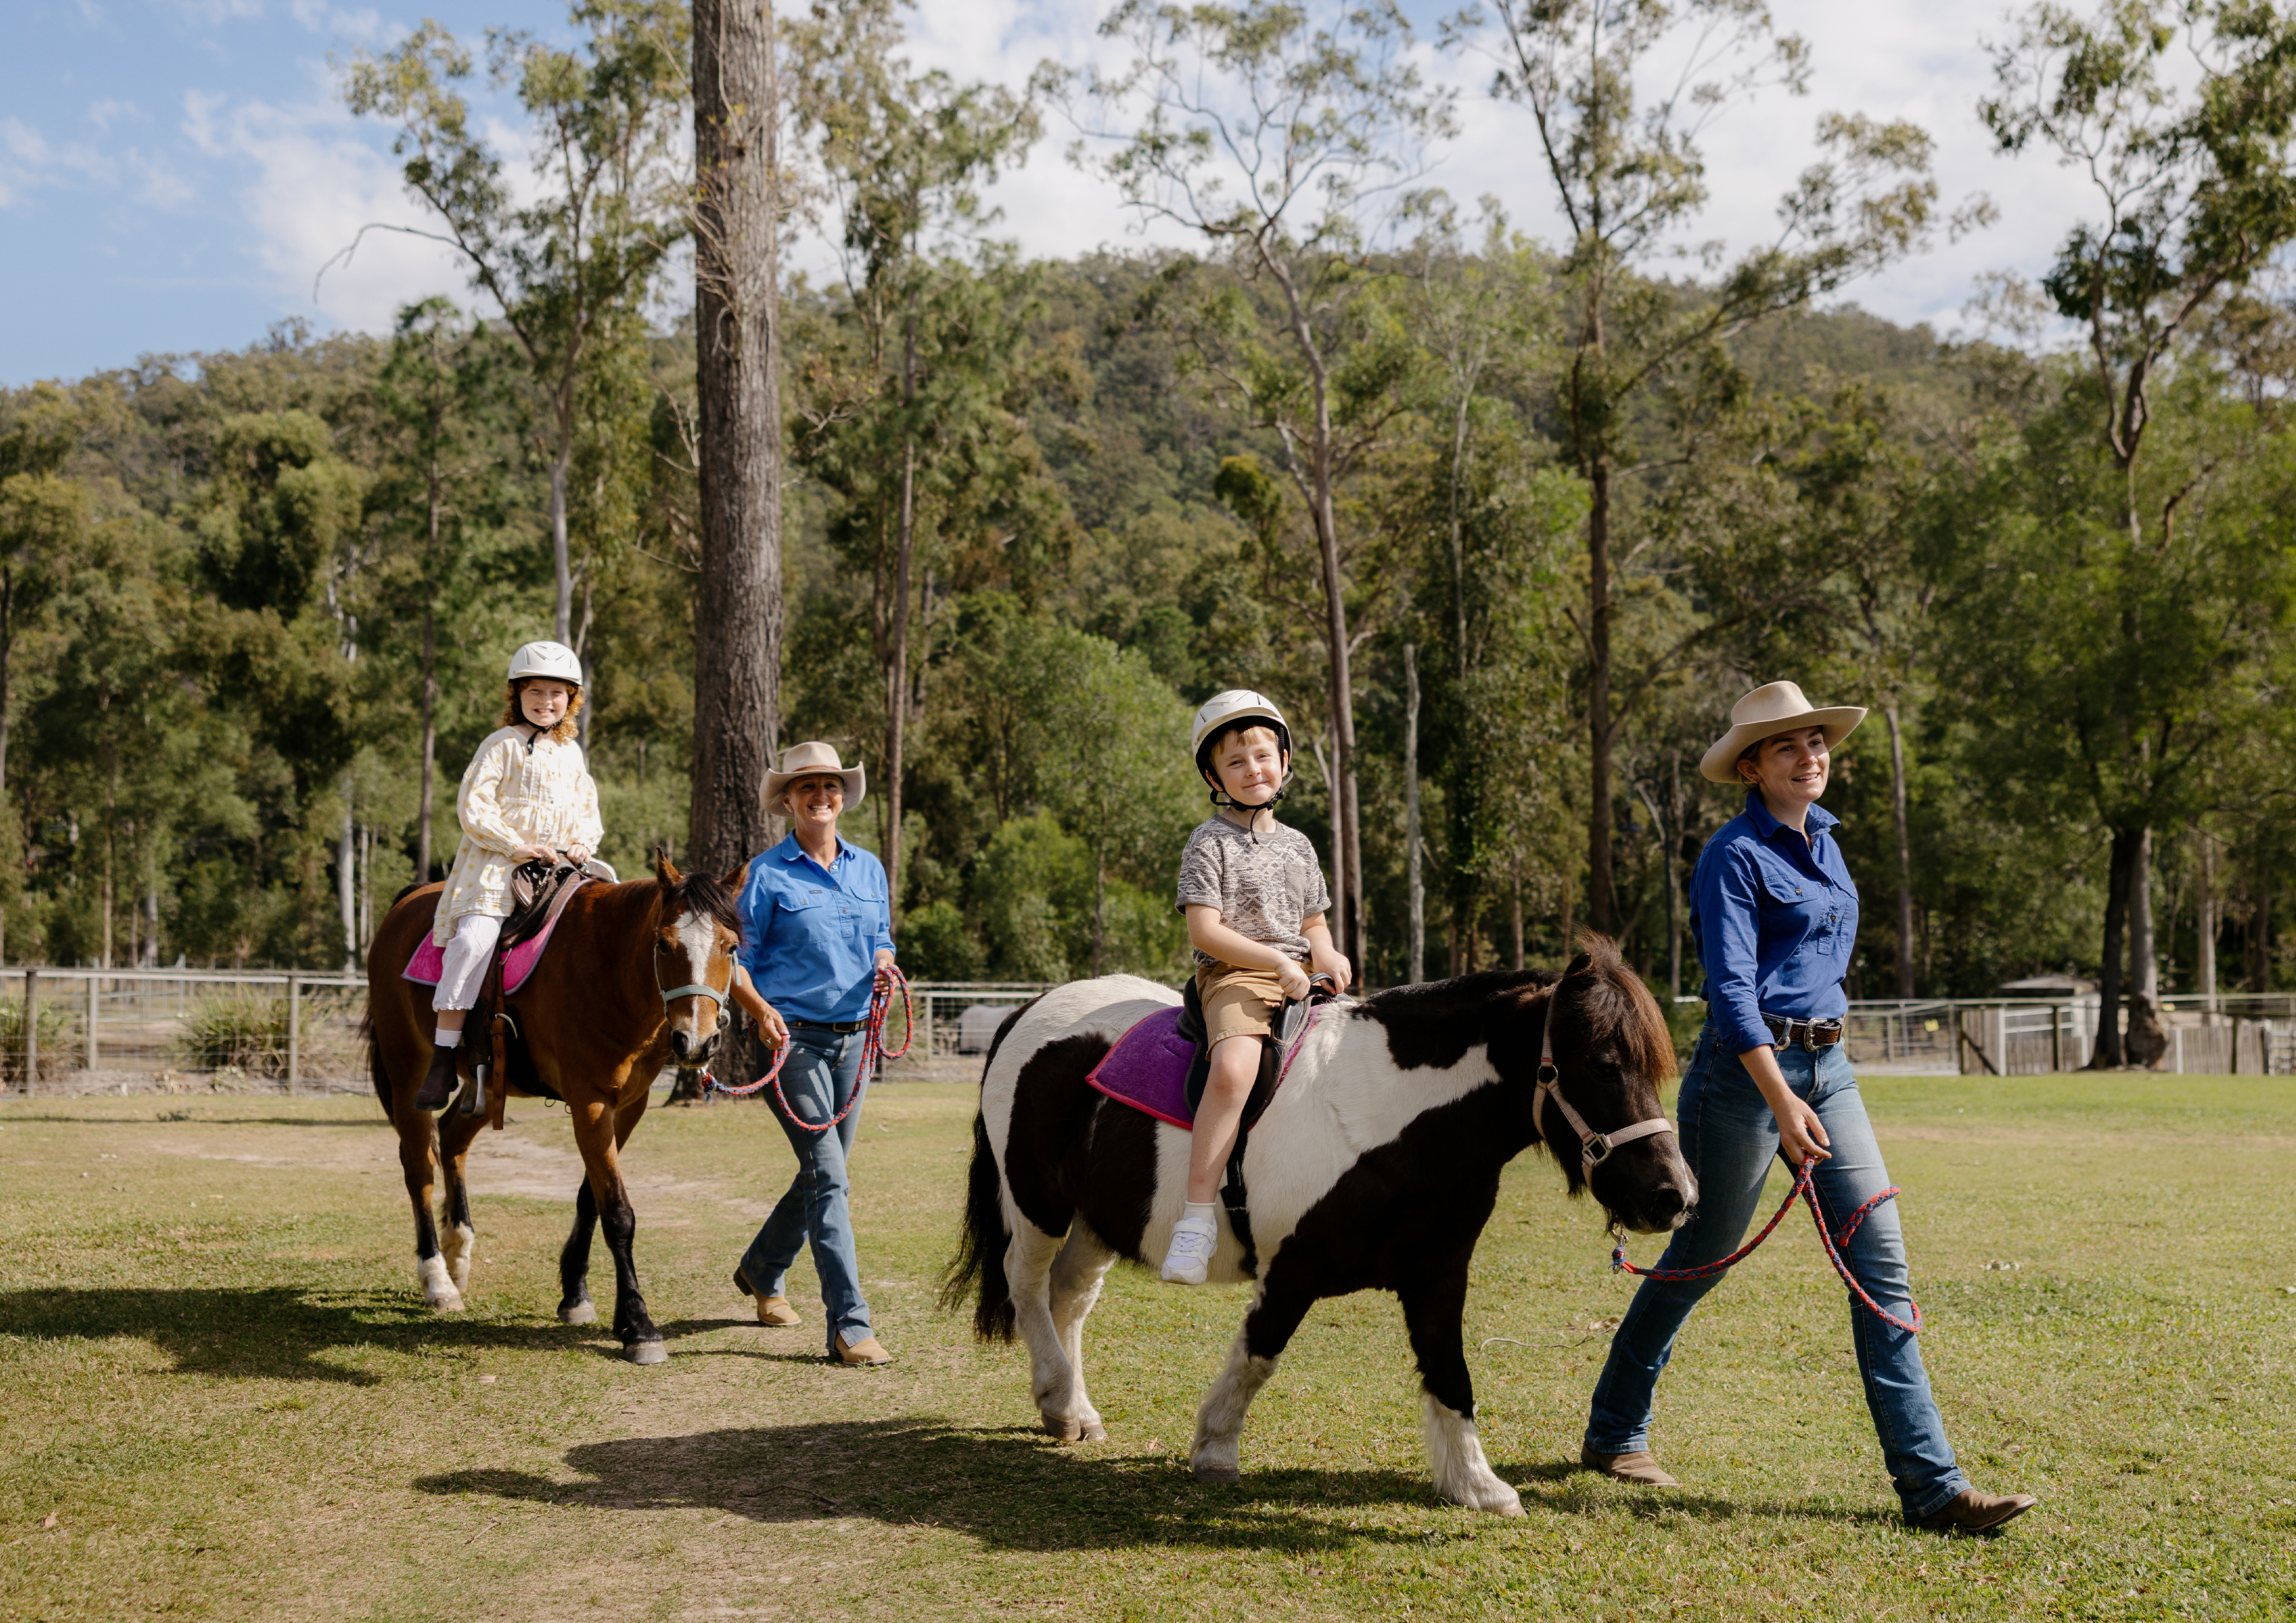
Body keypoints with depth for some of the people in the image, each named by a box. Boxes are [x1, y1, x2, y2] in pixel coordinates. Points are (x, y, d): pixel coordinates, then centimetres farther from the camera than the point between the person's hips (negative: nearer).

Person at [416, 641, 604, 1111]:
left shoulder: (571, 754, 17)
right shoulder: (502, 745, 0)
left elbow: (588, 812, 21)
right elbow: (472, 807, -7)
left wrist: (583, 844, -1)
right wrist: (515, 845, -17)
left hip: (558, 870, 6)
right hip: (496, 867, -6)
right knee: (473, 940, -26)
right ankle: (443, 1058, -20)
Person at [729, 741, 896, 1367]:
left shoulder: (869, 869, 11)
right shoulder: (768, 874, -4)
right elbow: (741, 960, -3)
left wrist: (884, 960, -2)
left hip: (853, 1039, 6)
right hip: (792, 1037, -6)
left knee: (823, 1173, 16)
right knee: (829, 1179, -12)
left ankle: (762, 1270, 41)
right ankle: (850, 1327, -13)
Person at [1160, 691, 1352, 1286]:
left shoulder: (1297, 845, 19)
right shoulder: (1209, 842, -1)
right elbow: (1205, 931, -10)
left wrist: (1325, 955, 2)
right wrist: (1277, 962, -17)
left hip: (1298, 977, 7)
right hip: (1232, 976, -6)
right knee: (1234, 1068, -35)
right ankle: (1197, 1218, -35)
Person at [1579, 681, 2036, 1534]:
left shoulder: (1822, 840, 14)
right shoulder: (1734, 855, -12)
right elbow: (1731, 989, -20)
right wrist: (1781, 1101, -29)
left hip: (1827, 1067, 7)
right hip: (1746, 1069, -7)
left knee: (1881, 1261, -2)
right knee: (1700, 1259, 6)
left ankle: (1932, 1486, -3)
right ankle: (1613, 1432, 27)